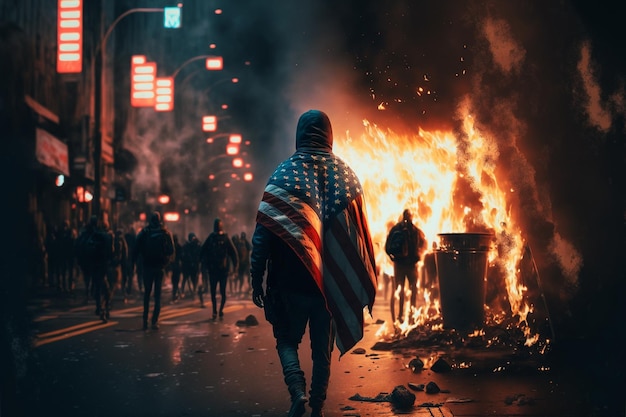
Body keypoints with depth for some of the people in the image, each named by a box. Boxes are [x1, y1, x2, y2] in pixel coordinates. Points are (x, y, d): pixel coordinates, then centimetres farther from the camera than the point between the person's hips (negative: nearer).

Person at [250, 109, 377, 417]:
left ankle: (297, 389, -10)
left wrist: (257, 280, -5)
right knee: (323, 348, 13)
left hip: (292, 279, -2)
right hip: (333, 282, 2)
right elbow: (359, 232, 2)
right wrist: (364, 285, 10)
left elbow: (263, 232, -10)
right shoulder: (345, 175, 1)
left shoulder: (284, 173, -7)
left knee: (287, 339, 13)